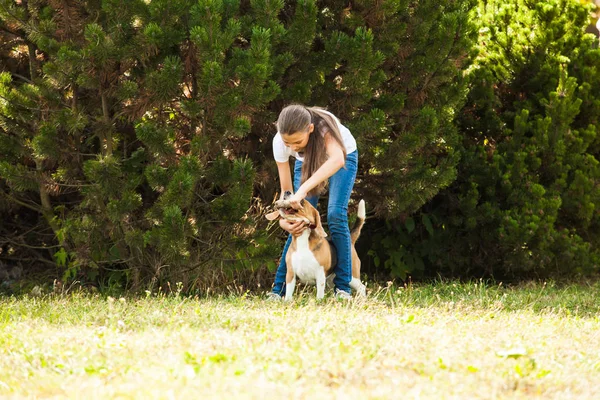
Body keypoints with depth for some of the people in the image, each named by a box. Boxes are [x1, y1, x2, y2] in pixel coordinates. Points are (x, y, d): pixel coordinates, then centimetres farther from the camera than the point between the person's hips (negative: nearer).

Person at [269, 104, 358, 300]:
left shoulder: (324, 124, -43)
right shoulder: (279, 142, -32)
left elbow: (337, 160, -61)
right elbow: (286, 189, -23)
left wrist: (303, 190, -69)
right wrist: (283, 219, -42)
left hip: (342, 155, -2)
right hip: (307, 162, 2)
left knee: (336, 215, -20)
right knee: (297, 223, -11)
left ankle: (343, 287, -12)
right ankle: (279, 290, -3)